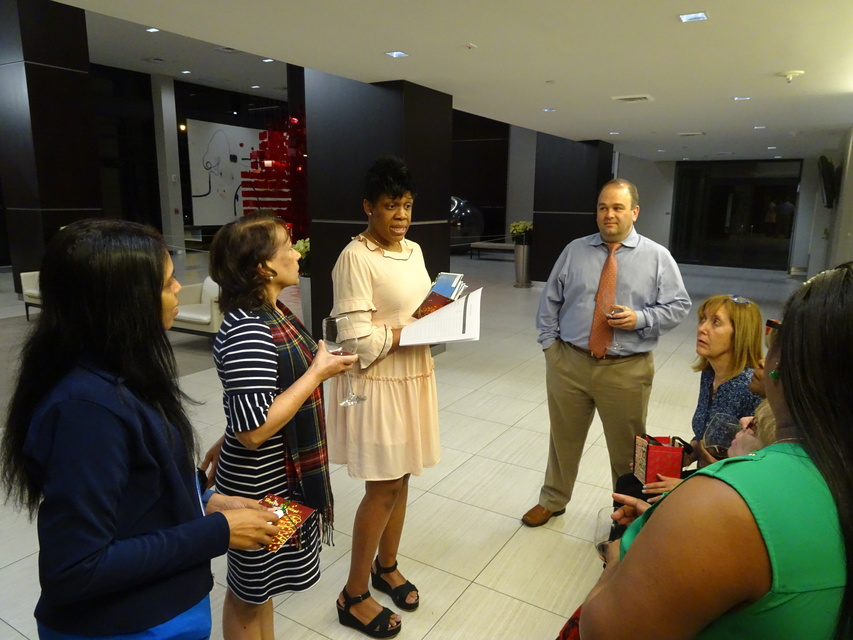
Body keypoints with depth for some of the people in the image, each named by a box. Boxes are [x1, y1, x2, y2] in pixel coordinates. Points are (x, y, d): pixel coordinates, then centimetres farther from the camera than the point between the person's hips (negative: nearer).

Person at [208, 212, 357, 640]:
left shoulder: (271, 312, 1)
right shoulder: (247, 331, -28)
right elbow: (253, 430, -31)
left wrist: (321, 364, 5)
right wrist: (318, 372, -26)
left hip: (283, 477, 8)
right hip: (260, 485, -8)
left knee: (261, 585, 27)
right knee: (248, 593, 17)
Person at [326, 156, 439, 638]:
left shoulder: (413, 250, 9)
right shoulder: (356, 257, -17)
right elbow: (360, 339, -22)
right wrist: (416, 327, -17)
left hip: (414, 375, 7)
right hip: (378, 382, -7)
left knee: (401, 477, 17)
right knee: (384, 486, 2)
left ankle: (386, 566, 39)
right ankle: (354, 595, 22)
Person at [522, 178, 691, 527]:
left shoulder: (657, 257, 0)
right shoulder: (574, 250, 4)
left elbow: (678, 306, 0)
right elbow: (550, 301, 8)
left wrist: (640, 318, -17)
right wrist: (550, 343, 0)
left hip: (627, 370, -1)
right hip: (569, 362, 2)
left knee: (627, 448, 13)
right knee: (563, 438, 17)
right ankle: (552, 500, 39)